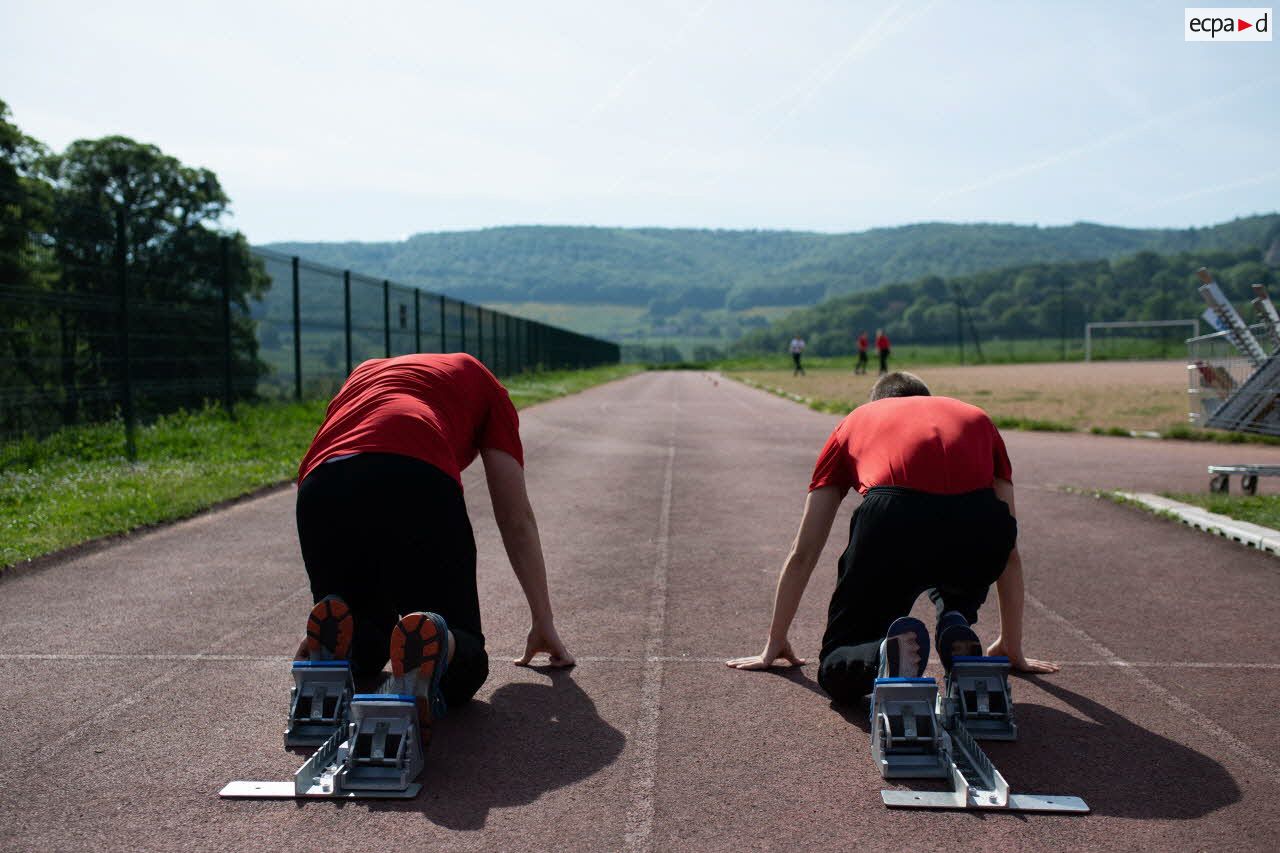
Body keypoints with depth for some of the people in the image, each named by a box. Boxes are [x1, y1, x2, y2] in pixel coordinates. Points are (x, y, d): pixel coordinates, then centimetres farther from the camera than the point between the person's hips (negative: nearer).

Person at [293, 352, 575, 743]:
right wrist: (544, 623, 34)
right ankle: (432, 647, -21)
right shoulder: (481, 380, 32)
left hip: (320, 488, 4)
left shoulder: (363, 373, 41)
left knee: (366, 650, 28)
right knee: (465, 664, 12)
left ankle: (336, 638, -5)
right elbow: (516, 520, 27)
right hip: (419, 485, -4)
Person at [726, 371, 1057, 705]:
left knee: (837, 672, 18)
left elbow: (802, 554, 36)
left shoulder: (855, 421, 35)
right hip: (978, 530, 2)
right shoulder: (977, 418, 38)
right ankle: (957, 624, 11)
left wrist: (774, 645, 46)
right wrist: (1013, 649, 51)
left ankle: (887, 654, -15)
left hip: (890, 526, -2)